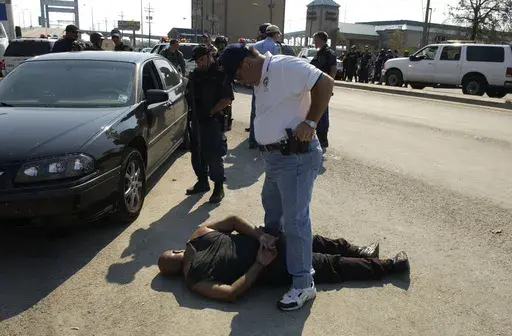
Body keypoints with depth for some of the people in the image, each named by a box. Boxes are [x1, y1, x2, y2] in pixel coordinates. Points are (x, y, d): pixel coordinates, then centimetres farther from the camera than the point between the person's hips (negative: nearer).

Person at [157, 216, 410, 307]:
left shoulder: (198, 236, 4)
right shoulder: (194, 280, -12)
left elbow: (233, 220, 1)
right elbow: (232, 293, -21)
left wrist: (260, 235, -14)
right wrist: (259, 264, -24)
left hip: (262, 241, 5)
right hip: (273, 268, -5)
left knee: (317, 242, 11)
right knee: (333, 266, 2)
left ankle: (357, 251, 37)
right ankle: (393, 265, 14)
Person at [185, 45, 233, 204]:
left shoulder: (220, 74, -7)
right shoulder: (195, 74, 12)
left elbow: (227, 99, -13)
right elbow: (190, 95, 21)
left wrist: (210, 111, -17)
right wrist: (193, 110, 4)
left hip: (213, 121, -7)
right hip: (196, 120, 7)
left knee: (214, 156, -4)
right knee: (197, 154, 14)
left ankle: (219, 188, 7)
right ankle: (202, 182, 30)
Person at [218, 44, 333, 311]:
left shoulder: (284, 67, -16)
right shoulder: (260, 78, 14)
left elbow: (325, 83, -21)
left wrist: (310, 121, -24)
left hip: (296, 157, -10)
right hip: (273, 156, 11)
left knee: (294, 219, -6)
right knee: (271, 206, 27)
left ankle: (303, 284, 7)